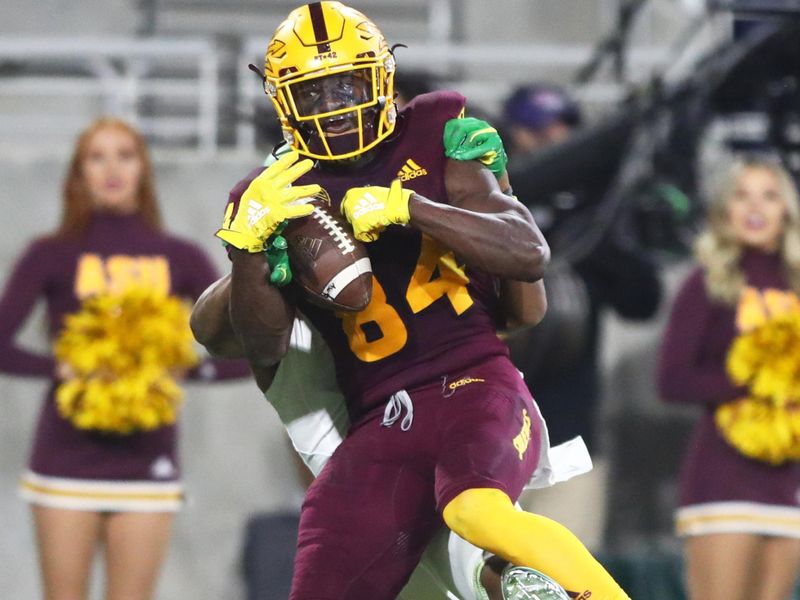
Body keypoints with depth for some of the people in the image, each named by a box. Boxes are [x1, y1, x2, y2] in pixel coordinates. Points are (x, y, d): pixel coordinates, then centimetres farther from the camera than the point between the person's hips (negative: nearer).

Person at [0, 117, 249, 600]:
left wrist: (184, 370, -12)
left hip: (147, 465, 1)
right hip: (67, 461, -1)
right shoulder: (53, 256, 3)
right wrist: (60, 369, -18)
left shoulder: (180, 260, 7)